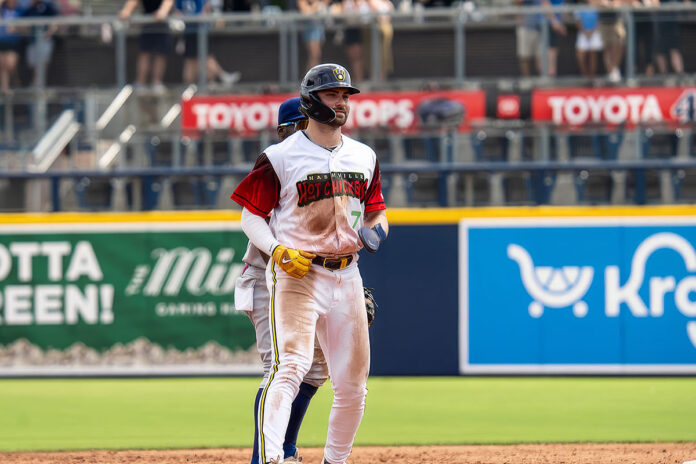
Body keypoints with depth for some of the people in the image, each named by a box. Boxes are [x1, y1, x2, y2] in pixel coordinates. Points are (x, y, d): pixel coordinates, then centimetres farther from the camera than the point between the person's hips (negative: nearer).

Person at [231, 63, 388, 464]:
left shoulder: (364, 157, 13)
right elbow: (251, 217, -1)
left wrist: (377, 230, -1)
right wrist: (278, 251, -18)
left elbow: (376, 210, 23)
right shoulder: (280, 158, -4)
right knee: (291, 366, -23)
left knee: (353, 383, 7)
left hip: (346, 276, 6)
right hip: (296, 276, -6)